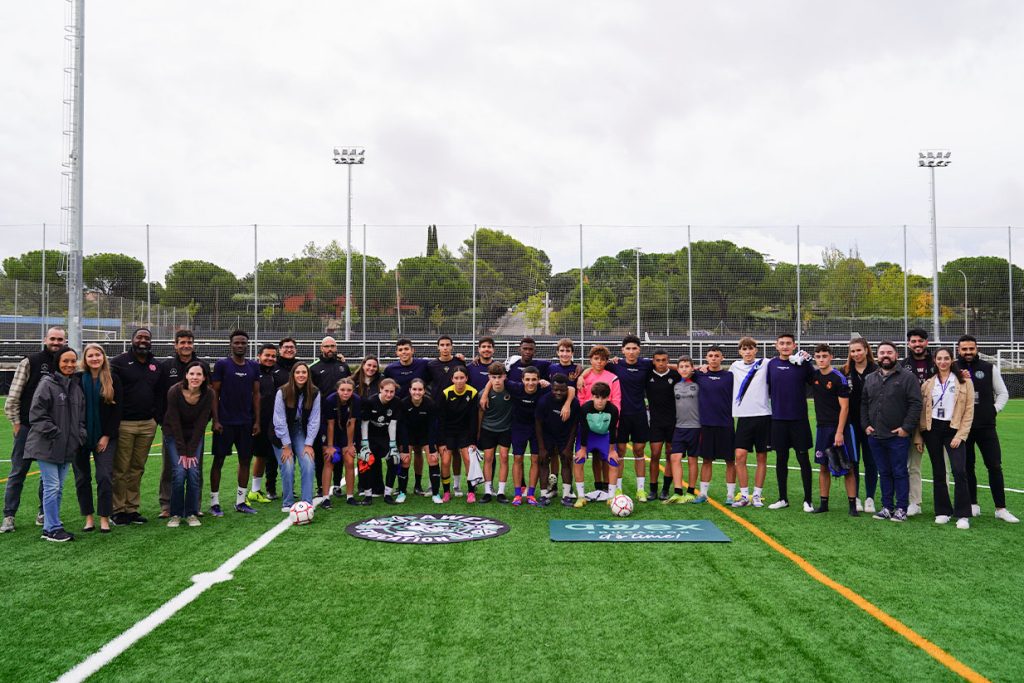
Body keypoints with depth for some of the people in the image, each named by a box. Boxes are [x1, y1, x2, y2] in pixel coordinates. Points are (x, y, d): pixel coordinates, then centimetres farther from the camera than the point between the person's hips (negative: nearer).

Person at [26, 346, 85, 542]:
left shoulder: (76, 386, 12)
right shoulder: (47, 384, -9)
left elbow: (81, 416, 19)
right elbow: (37, 414, -13)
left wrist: (80, 436, 6)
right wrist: (54, 433, -15)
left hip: (67, 447, 7)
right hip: (47, 446, -7)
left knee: (58, 488, 11)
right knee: (52, 486, -5)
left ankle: (50, 527, 20)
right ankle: (53, 529, 4)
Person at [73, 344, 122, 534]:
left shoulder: (113, 380, 0)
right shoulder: (77, 380, 0)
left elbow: (117, 410, -1)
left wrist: (107, 436, -6)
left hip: (105, 437, -1)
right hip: (80, 437, 1)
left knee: (105, 476, -6)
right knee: (82, 477, 5)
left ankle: (104, 518, 1)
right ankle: (88, 517, 15)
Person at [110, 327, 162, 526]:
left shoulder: (156, 366, 15)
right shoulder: (119, 362, -2)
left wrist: (156, 416, 10)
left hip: (148, 424, 5)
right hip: (124, 424, -5)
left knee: (137, 469, 10)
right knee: (120, 469, -1)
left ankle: (132, 508, 17)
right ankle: (117, 510, 7)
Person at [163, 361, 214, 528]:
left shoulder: (208, 394, -18)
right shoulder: (174, 391, -23)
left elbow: (201, 424, -14)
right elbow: (175, 423, -19)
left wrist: (191, 452, -15)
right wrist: (182, 451, -17)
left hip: (195, 436, 2)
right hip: (174, 435, -2)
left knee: (194, 473, -9)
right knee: (179, 473, -13)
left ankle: (192, 514, 5)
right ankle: (175, 514, 2)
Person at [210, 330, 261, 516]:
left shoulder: (253, 367, 8)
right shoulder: (222, 365, -3)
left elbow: (256, 394, 9)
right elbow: (215, 393, -4)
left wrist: (257, 421, 4)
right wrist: (215, 420, -10)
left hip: (246, 422, 4)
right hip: (225, 422, -4)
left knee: (245, 460, 6)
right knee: (218, 460, 2)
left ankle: (240, 502, 16)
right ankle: (214, 502, 10)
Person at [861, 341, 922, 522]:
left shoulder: (907, 377, -4)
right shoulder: (870, 379, 13)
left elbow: (915, 404, -9)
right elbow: (863, 403, 17)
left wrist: (906, 428, -14)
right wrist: (865, 425, 6)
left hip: (898, 436, -5)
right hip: (875, 436, 5)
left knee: (899, 473, 2)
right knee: (884, 473, 12)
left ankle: (901, 509, 10)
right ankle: (887, 507, 20)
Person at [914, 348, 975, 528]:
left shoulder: (964, 382, 2)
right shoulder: (928, 384, 8)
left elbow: (969, 411, -1)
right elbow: (921, 411, 8)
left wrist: (960, 435, -9)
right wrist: (918, 437, 5)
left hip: (954, 430, -2)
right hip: (932, 429, 3)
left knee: (959, 472, -12)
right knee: (938, 473, 8)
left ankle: (963, 515, -5)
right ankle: (943, 512, 17)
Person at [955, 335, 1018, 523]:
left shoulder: (989, 368, 4)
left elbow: (1003, 393, 11)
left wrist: (994, 410, -1)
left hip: (986, 426, 0)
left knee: (995, 466, -1)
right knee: (967, 467, 7)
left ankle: (1001, 509, 6)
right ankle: (973, 505, 18)